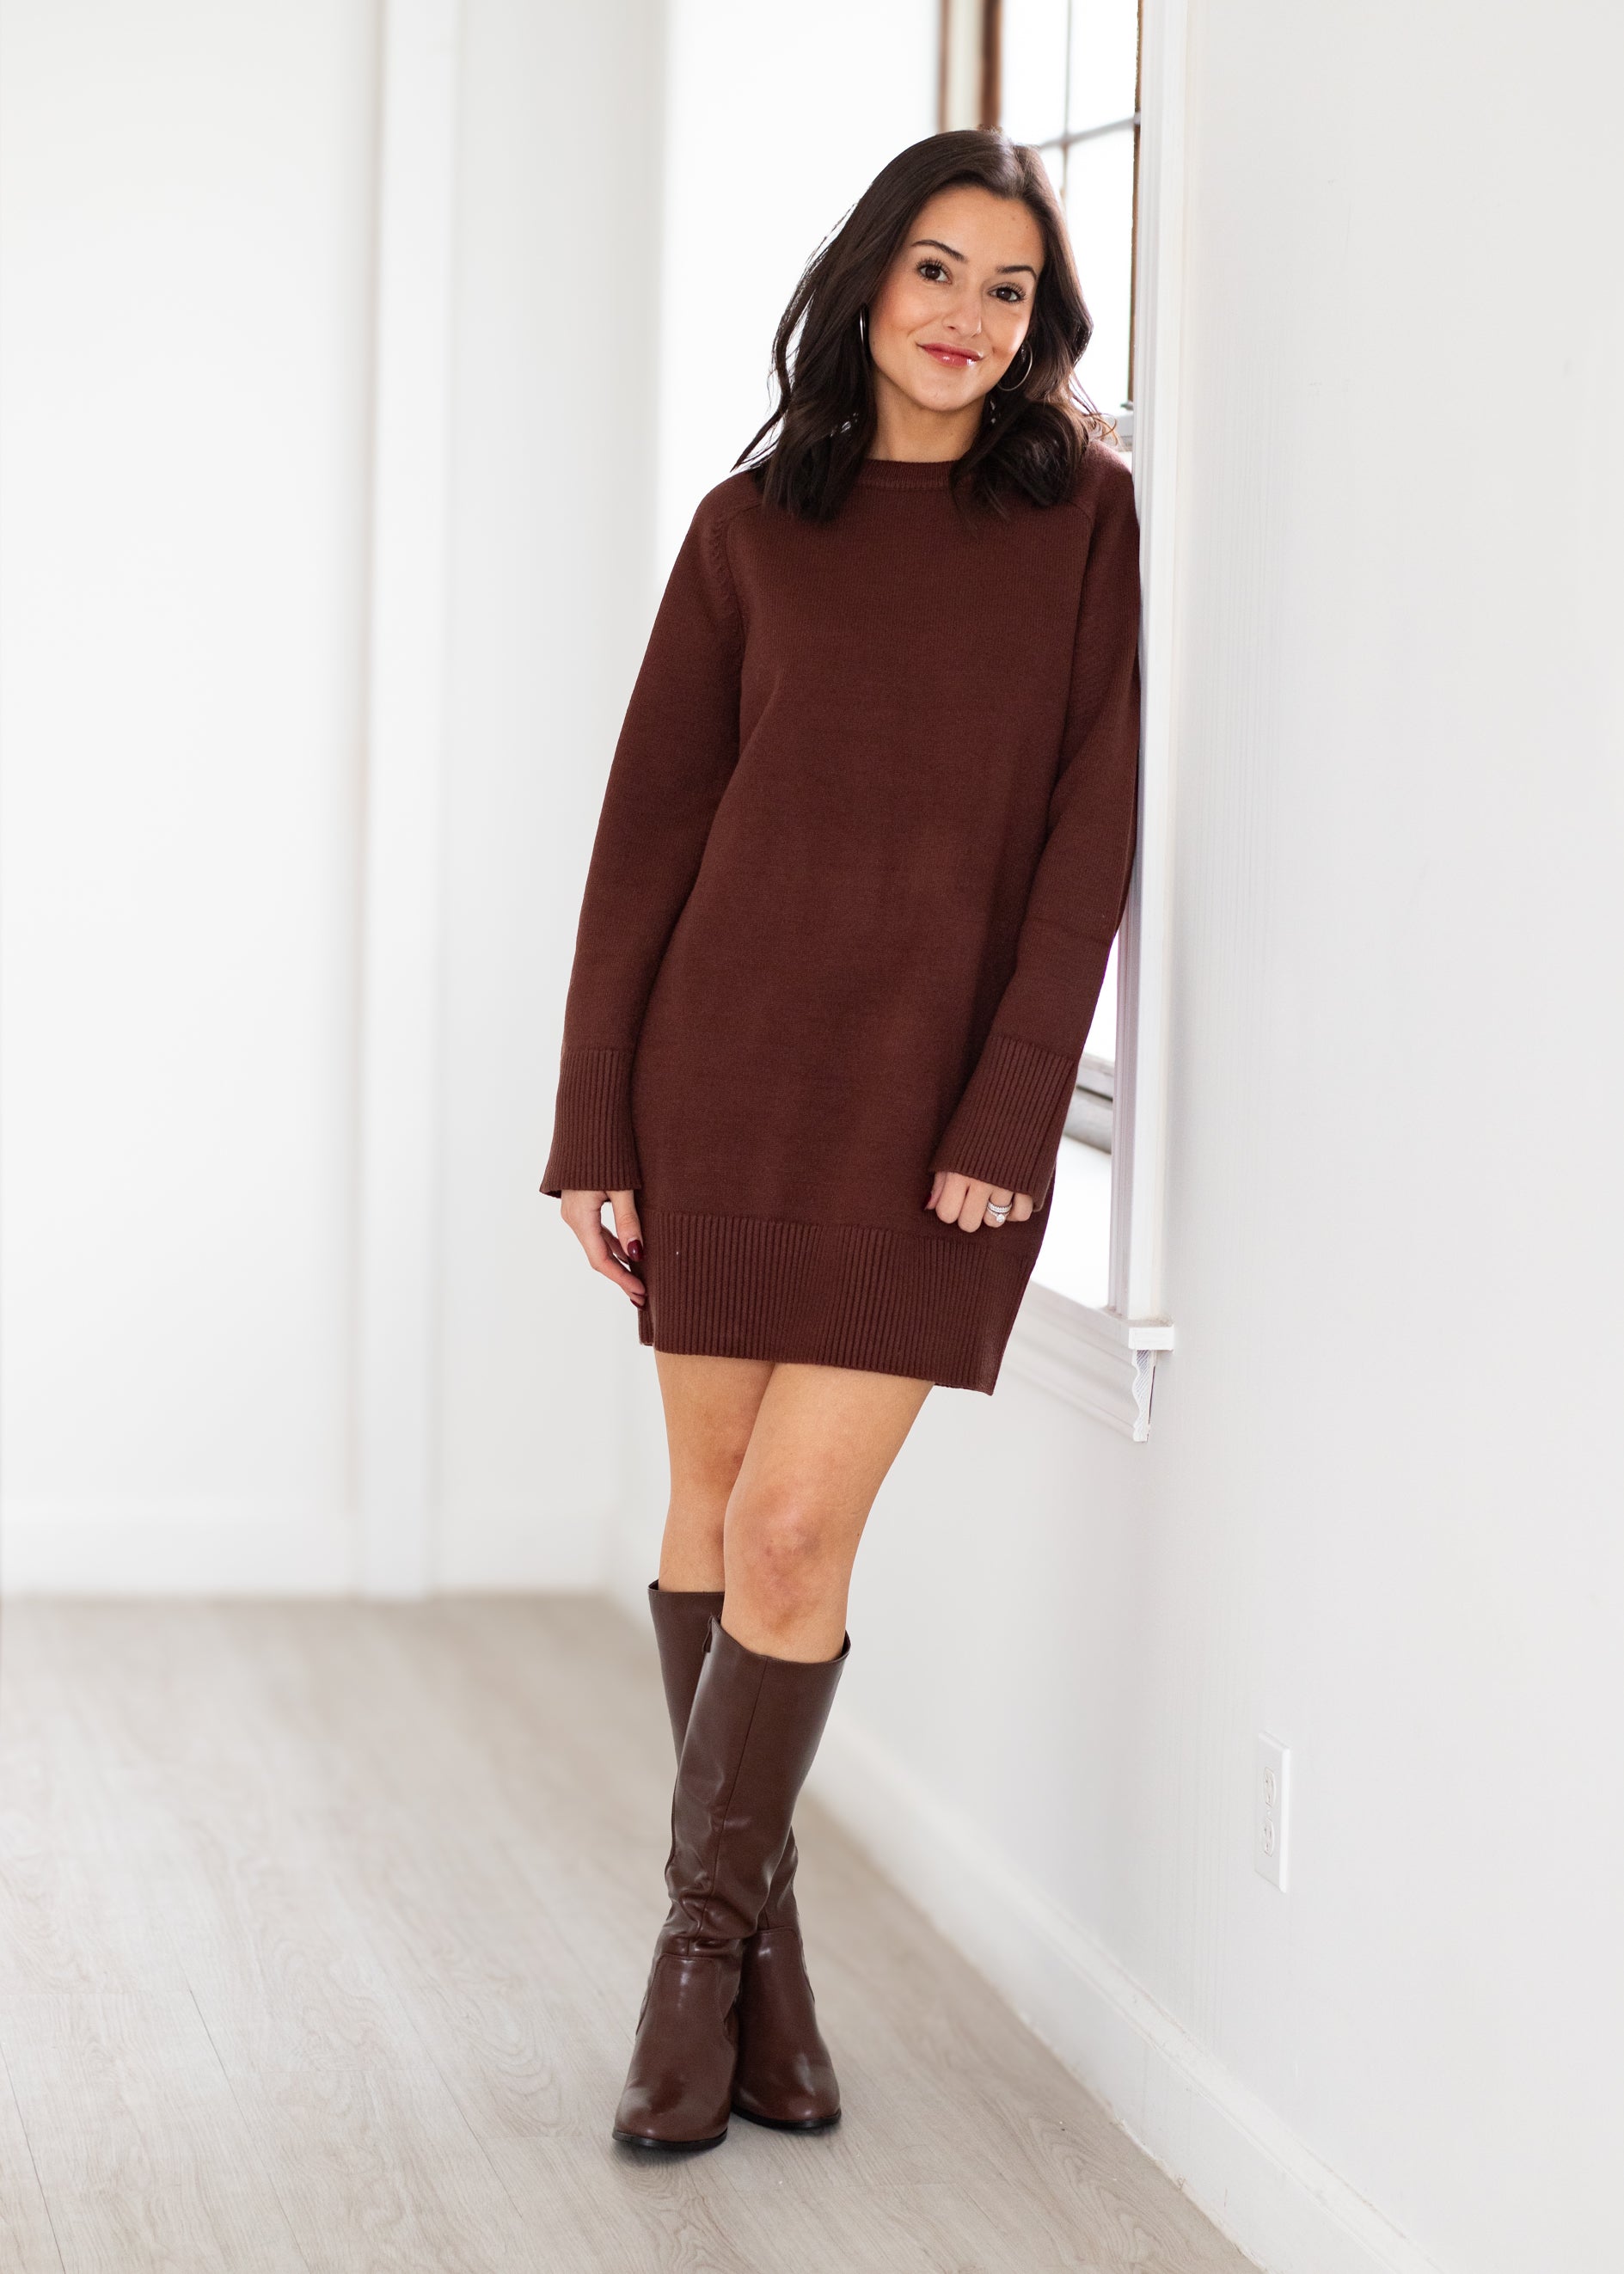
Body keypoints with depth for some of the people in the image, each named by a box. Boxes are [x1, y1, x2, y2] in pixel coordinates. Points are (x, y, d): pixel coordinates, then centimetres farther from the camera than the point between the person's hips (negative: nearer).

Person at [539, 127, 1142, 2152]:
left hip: (941, 1092, -2)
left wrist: (1010, 1121, -10)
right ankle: (754, 1950, 23)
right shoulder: (755, 525, 6)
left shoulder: (1088, 519, 3)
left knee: (796, 1531, -8)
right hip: (729, 1056, 2)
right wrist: (592, 1124, 0)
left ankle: (706, 1941, 12)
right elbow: (652, 823, 5)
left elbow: (1091, 833, -2)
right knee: (713, 1504, 8)